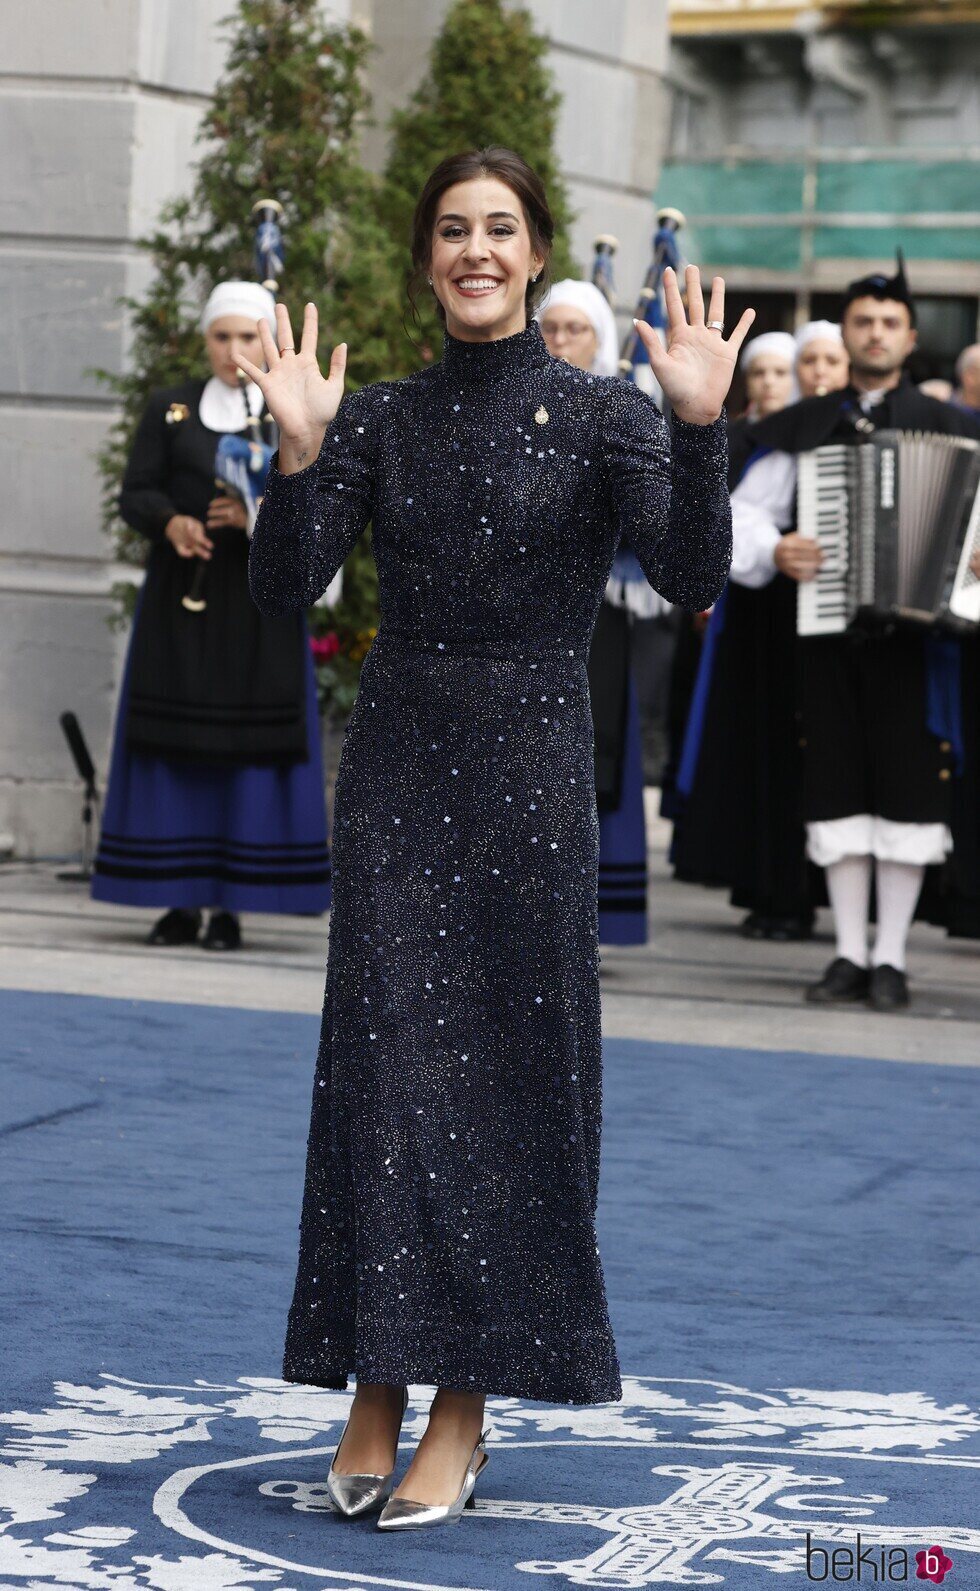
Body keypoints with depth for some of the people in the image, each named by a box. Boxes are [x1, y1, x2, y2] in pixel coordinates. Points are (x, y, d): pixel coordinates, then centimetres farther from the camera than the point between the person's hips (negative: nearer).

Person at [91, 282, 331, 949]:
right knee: (174, 745, -1)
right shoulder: (171, 409, 11)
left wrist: (263, 517, -19)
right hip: (180, 600, 2)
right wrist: (171, 522, -16)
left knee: (248, 746, -5)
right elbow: (136, 492, 5)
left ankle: (232, 905, -2)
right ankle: (181, 900, 4)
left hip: (259, 607, -2)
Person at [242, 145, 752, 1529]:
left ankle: (466, 1410, 7)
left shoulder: (605, 415, -1)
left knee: (512, 1068, 1)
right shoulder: (380, 418, 6)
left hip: (533, 766, -2)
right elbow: (285, 588, -3)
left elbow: (690, 580, -14)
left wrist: (700, 426, -26)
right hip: (397, 766, 2)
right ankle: (376, 1390, 8)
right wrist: (300, 451, -16)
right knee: (384, 1062, 0)